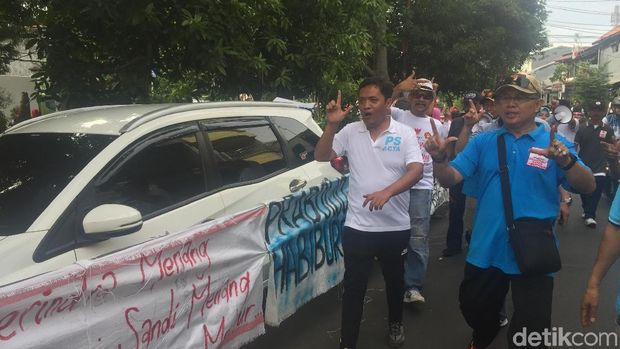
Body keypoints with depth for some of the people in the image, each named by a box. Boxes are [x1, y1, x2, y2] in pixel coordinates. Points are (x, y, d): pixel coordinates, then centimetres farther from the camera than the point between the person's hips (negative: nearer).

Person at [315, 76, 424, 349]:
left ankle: (395, 324, 45)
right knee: (354, 286, 5)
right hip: (357, 227, 0)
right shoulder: (350, 132, 2)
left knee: (394, 280, 20)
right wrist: (331, 125, -15)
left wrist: (387, 192, -31)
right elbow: (321, 156, 0)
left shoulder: (404, 133, -4)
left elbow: (416, 171, -15)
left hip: (395, 227, 0)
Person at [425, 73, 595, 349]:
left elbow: (587, 187, -14)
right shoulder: (482, 142, 2)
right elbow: (450, 179, -5)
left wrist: (566, 160, -34)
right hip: (486, 249, 3)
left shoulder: (555, 143, -4)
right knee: (474, 309, 23)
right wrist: (439, 158, -27)